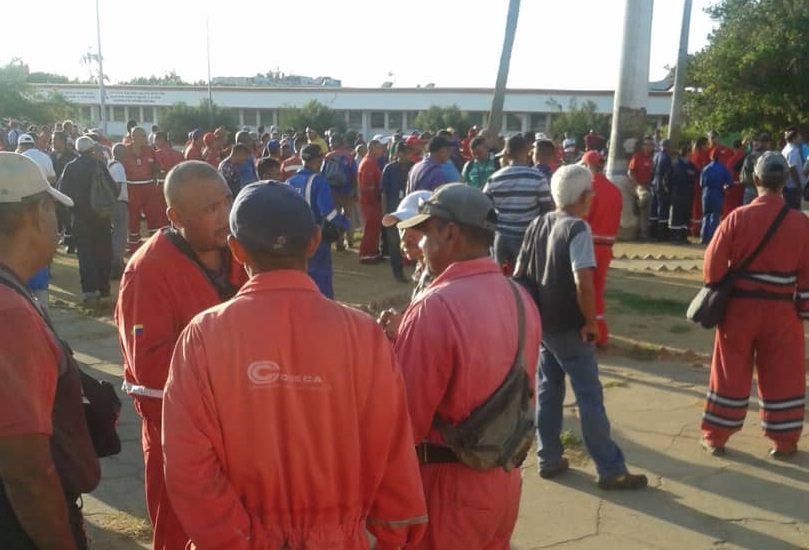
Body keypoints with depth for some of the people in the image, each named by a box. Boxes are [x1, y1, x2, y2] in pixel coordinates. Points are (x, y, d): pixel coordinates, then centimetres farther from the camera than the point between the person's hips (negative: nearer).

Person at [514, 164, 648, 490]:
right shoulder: (578, 229, -17)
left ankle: (549, 460, 24)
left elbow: (520, 274, 9)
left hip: (541, 323, 7)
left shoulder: (537, 225, 5)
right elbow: (583, 283, -27)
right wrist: (591, 322, -15)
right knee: (590, 397, 0)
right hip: (569, 328, -7)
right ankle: (611, 470, 7)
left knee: (548, 392, 16)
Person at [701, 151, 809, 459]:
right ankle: (784, 442, 21)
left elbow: (714, 263, -9)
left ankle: (715, 438, 18)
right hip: (781, 310, 1)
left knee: (730, 373, 10)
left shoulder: (738, 217, -9)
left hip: (739, 306, 0)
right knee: (781, 376, 13)